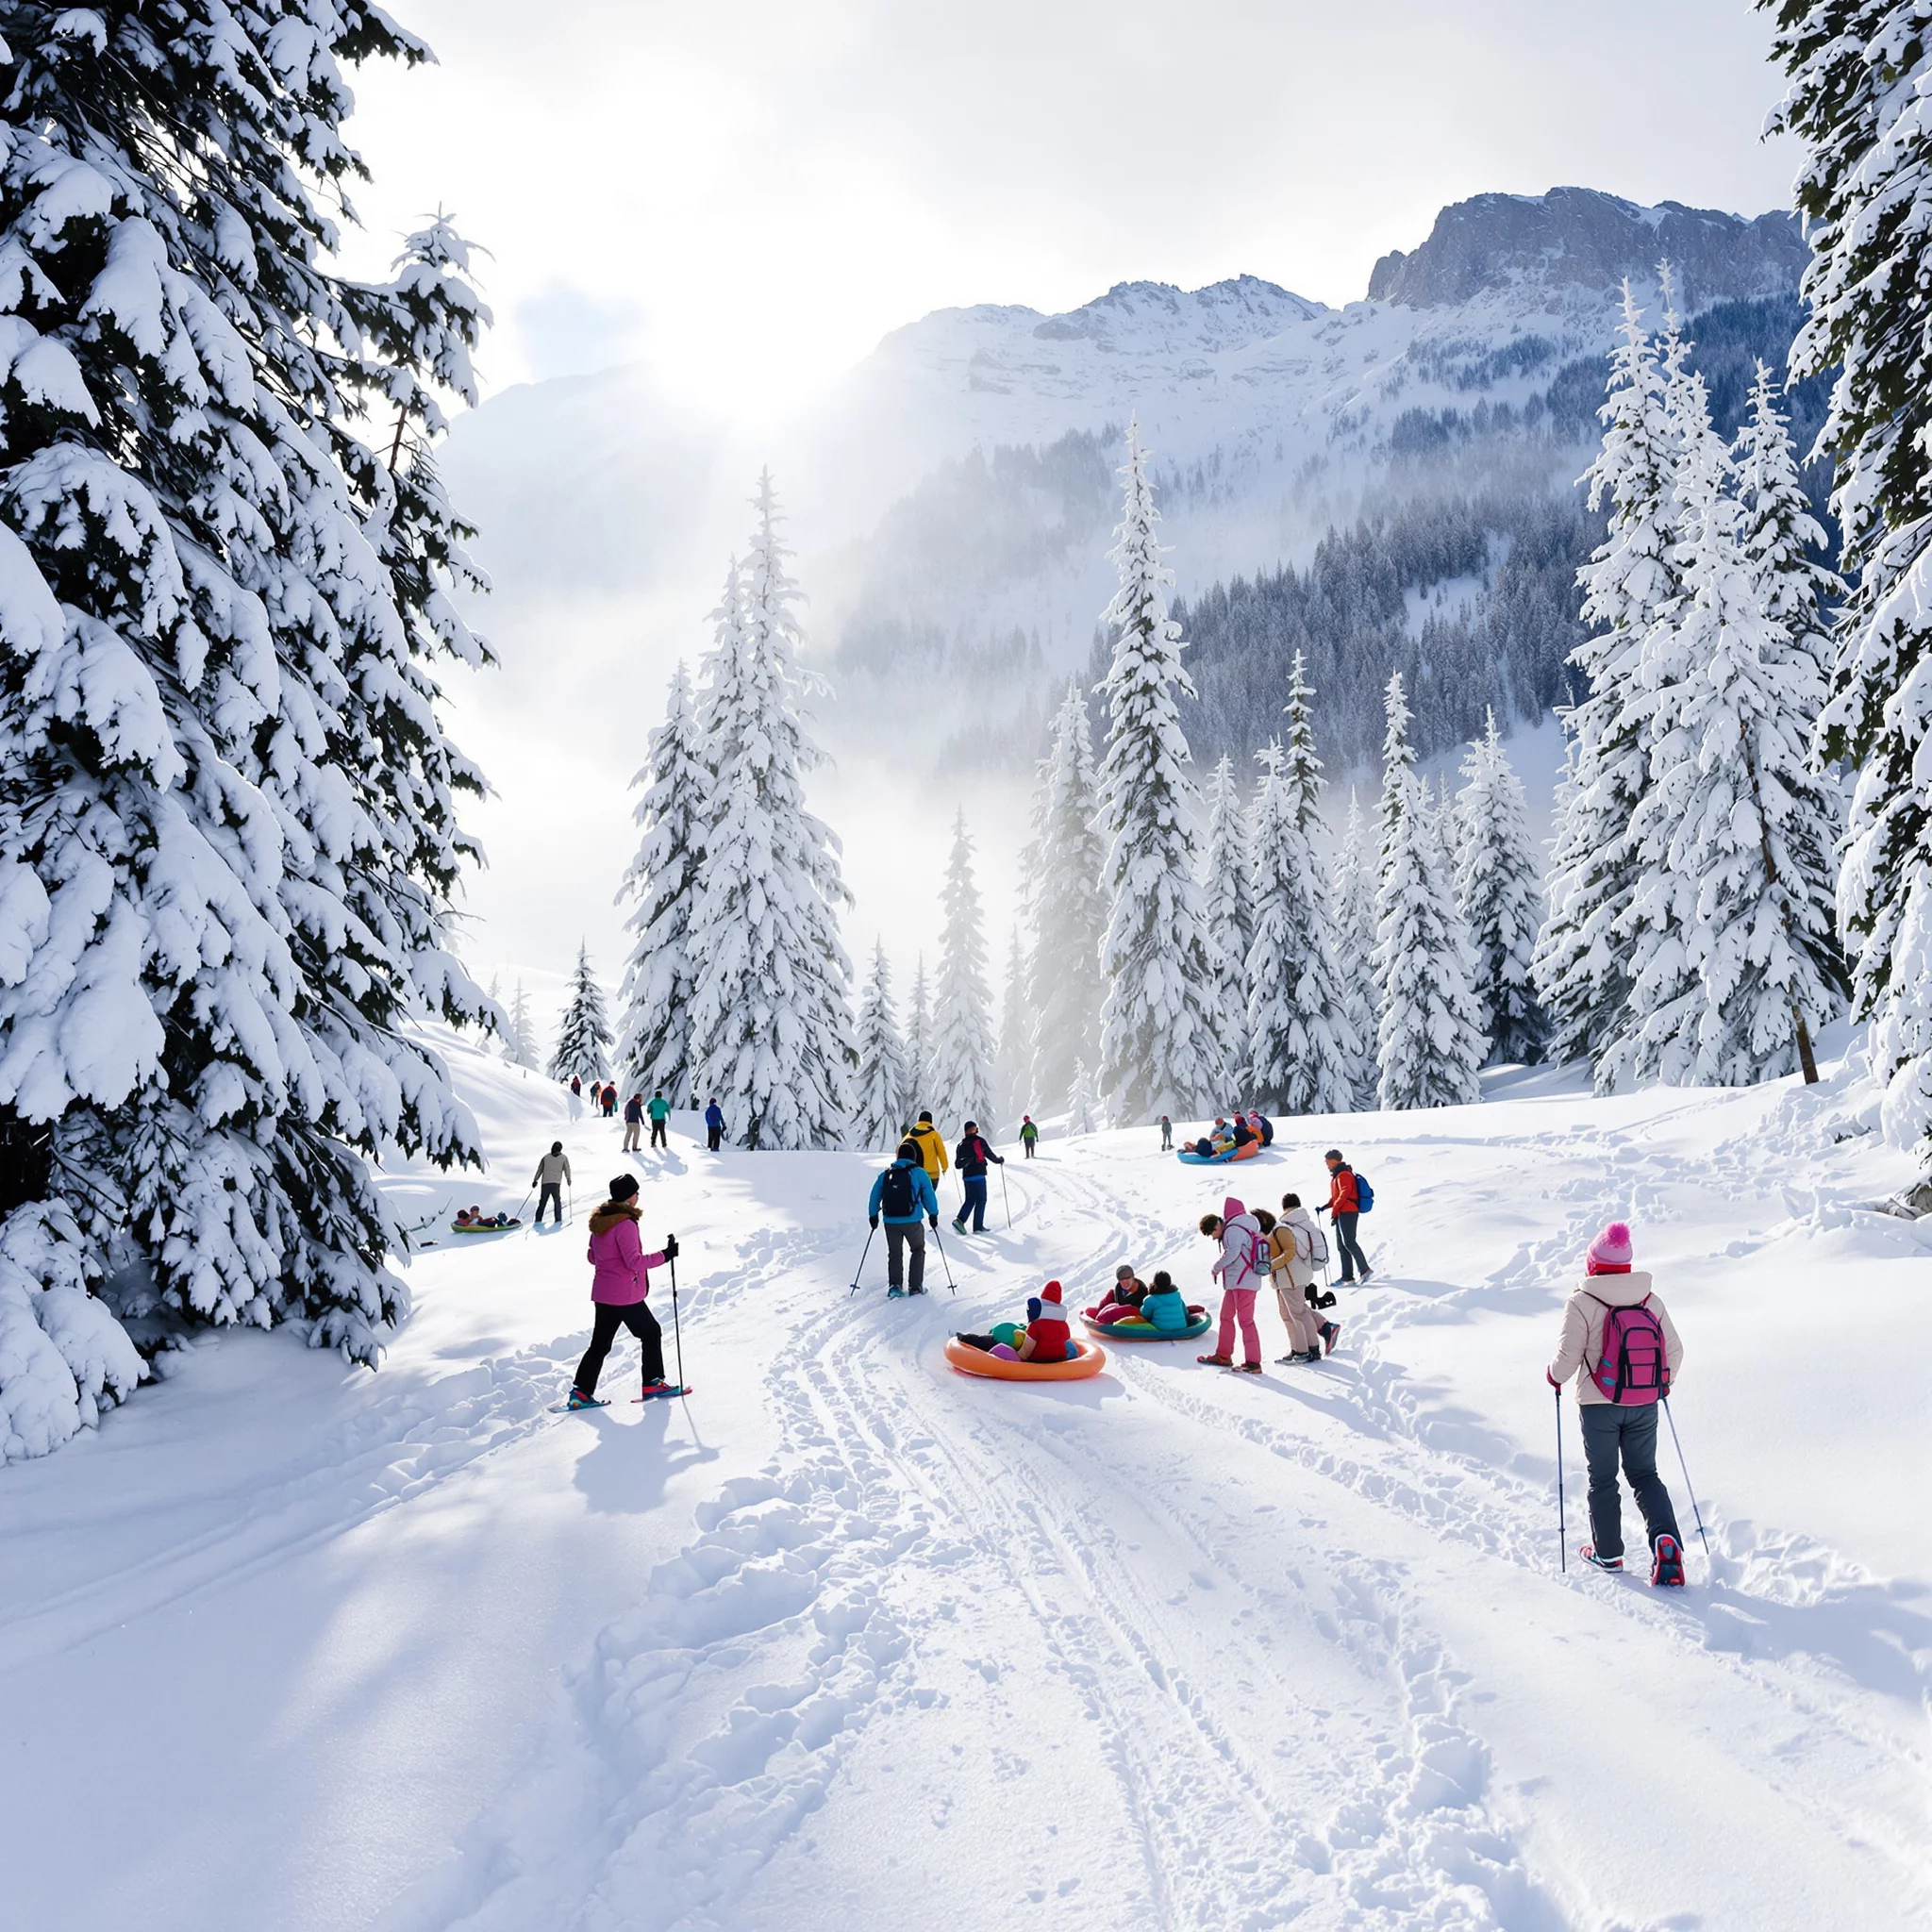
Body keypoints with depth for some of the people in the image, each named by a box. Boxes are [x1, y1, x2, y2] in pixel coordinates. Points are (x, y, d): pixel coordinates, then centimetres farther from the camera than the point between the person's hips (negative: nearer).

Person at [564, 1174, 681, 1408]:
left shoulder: (599, 1220, 7)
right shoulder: (625, 1224, -19)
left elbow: (591, 1256, 16)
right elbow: (634, 1261, -23)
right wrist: (665, 1255, -19)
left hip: (602, 1292, 8)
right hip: (625, 1295, -8)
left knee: (600, 1343, 12)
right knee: (651, 1333, 10)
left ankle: (581, 1391, 7)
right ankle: (653, 1383, 15)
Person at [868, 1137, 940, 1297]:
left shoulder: (885, 1174, 8)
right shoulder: (919, 1173, -1)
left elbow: (874, 1196, 11)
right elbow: (929, 1195, -1)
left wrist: (873, 1215, 22)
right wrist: (933, 1214, 8)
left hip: (890, 1222, 3)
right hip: (912, 1221, -2)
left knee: (894, 1254, 15)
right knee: (918, 1250, 17)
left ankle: (894, 1285, 0)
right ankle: (915, 1286, 13)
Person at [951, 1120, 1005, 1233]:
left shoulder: (961, 1145, 9)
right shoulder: (980, 1141, -5)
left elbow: (958, 1164, 10)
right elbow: (990, 1154, 0)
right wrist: (1000, 1160, 19)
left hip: (966, 1176, 5)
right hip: (978, 1175, -5)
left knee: (970, 1199, 14)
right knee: (981, 1200, 3)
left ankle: (959, 1220, -6)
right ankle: (978, 1227, 0)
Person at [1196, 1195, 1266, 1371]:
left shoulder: (1233, 1230, -14)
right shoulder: (1232, 1230, 18)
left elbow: (1232, 1254, -24)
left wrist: (1217, 1267, -10)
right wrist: (1220, 1267, 1)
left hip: (1243, 1282, -11)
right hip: (1235, 1282, 11)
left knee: (1245, 1320, -10)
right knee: (1226, 1317, 17)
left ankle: (1253, 1362, -10)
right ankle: (1223, 1356, 26)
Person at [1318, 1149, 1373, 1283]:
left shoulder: (1343, 1175, -11)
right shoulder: (1337, 1175, 20)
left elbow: (1345, 1193, -18)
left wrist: (1334, 1211, -16)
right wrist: (1325, 1207, 13)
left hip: (1348, 1212, -10)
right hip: (1342, 1214, 10)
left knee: (1348, 1242, -15)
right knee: (1341, 1245, 7)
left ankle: (1364, 1269, -10)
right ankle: (1347, 1277, 7)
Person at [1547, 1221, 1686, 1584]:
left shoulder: (1582, 1303, -16)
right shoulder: (1652, 1301, -2)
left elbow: (1568, 1357, -18)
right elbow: (1675, 1352, 3)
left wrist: (1555, 1375, 4)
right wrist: (1664, 1383, 22)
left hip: (1598, 1406, -3)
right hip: (1644, 1406, 3)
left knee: (1602, 1479, 13)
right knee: (1644, 1474, 17)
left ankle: (1607, 1553, 22)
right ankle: (1666, 1539, -2)